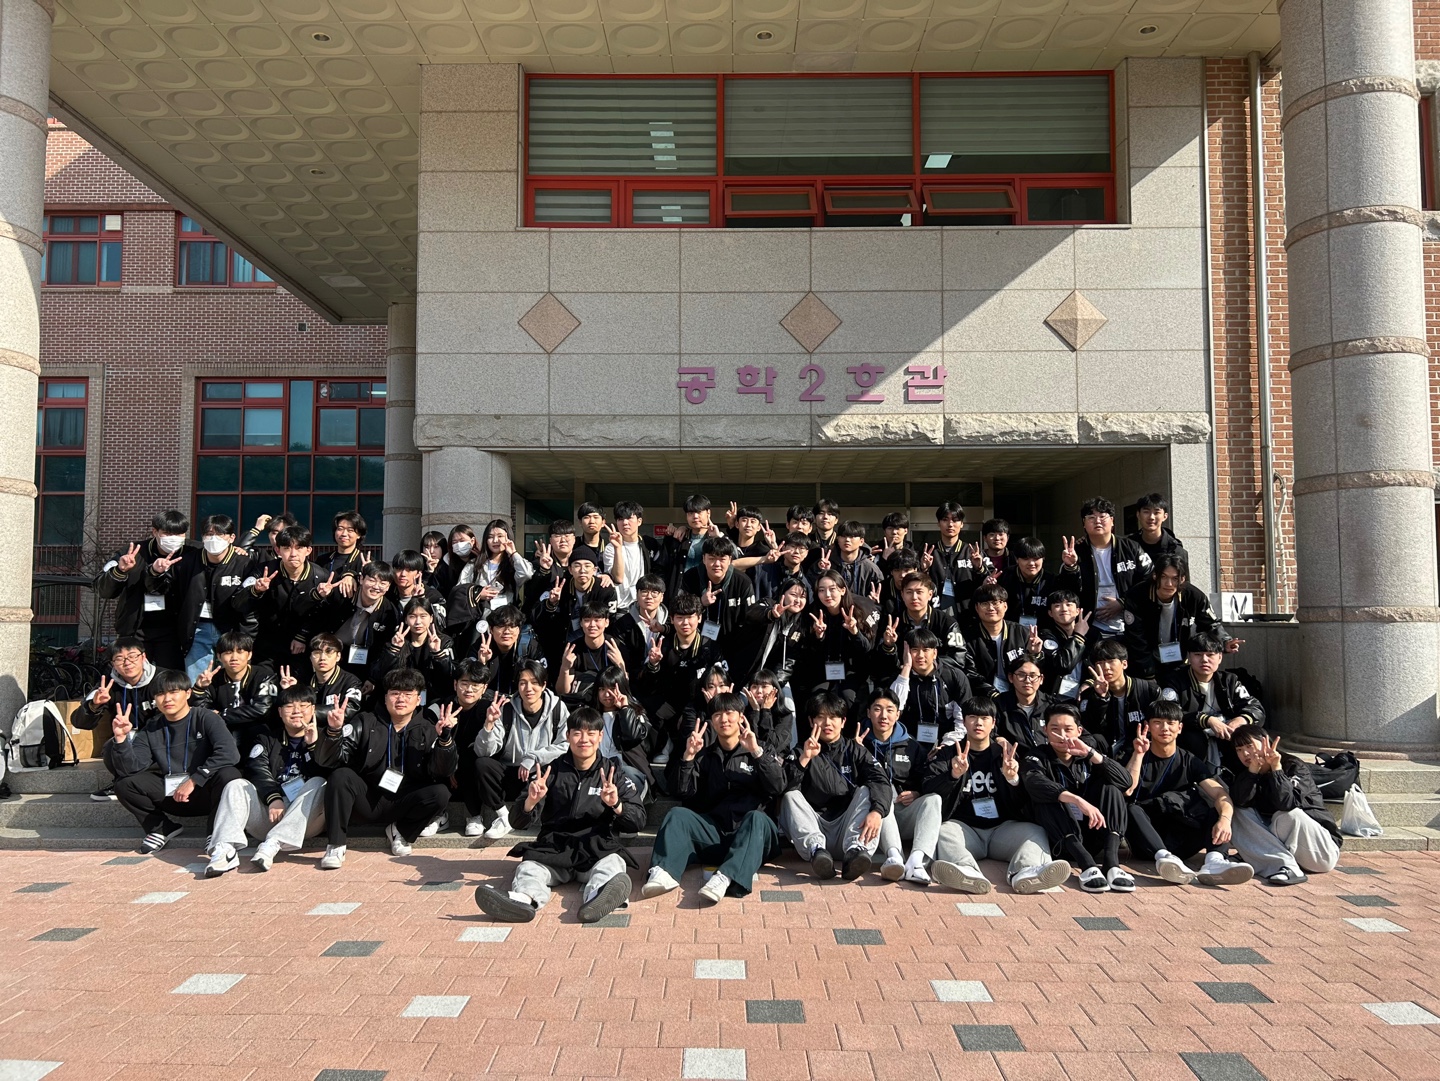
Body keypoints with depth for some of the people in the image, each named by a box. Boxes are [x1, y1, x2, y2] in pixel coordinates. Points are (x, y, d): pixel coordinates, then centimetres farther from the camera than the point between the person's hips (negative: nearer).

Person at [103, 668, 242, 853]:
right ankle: (163, 829, 7)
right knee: (125, 783, -11)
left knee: (228, 775, -35)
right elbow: (131, 768, -7)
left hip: (205, 793, -4)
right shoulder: (151, 729, 6)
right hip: (170, 794, 4)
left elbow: (229, 753, -24)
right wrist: (121, 738, -21)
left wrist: (193, 780, -24)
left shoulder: (205, 718, -8)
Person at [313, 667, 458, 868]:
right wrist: (333, 731, -28)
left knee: (440, 793, -24)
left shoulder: (426, 732, 3)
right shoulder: (365, 723, 1)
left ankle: (401, 831, 4)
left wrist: (445, 738, -29)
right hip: (365, 801, -1)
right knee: (341, 776, -27)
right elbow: (327, 760, -8)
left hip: (401, 805, 1)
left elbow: (443, 771, -12)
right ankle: (336, 844, -15)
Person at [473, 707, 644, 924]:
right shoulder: (552, 771, 11)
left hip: (598, 847, -1)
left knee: (610, 865, -35)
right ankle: (524, 899, -63)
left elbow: (637, 821, 3)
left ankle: (598, 897, -68)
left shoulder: (614, 773, 11)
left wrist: (616, 805, -18)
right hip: (554, 847, 1)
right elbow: (518, 822, 6)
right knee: (528, 869, -30)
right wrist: (531, 801, -17)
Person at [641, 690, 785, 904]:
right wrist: (689, 757, -3)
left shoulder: (760, 752, 14)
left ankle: (725, 878, -54)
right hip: (715, 834, 3)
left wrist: (757, 752, -14)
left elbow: (778, 787, -4)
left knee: (756, 818, -34)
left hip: (751, 836, -2)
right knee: (677, 814, -20)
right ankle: (663, 872, -43)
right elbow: (685, 794, 8)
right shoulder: (705, 756, 20)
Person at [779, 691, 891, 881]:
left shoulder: (855, 751, 12)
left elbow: (881, 781, -8)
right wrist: (804, 759, -17)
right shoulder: (801, 753, 12)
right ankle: (815, 848, -41)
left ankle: (856, 850, -42)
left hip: (847, 829, 0)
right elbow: (784, 787, -6)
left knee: (866, 791, -19)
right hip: (814, 829, 0)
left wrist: (876, 811, -27)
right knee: (791, 796, -18)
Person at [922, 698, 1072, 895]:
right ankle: (967, 871, -59)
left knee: (1035, 832, -24)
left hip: (1003, 827, 2)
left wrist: (1013, 779, -13)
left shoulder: (1005, 752, 16)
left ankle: (1025, 870, -54)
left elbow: (1023, 802, 10)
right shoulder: (949, 753, 13)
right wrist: (953, 775, -21)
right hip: (965, 827, -1)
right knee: (943, 832, -31)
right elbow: (928, 789, -1)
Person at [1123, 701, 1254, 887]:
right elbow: (1126, 791, -14)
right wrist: (1138, 754, -18)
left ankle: (1214, 861, -44)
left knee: (1222, 810, -18)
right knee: (1131, 809, -31)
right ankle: (1164, 858, -51)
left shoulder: (1190, 762, 7)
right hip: (1147, 843, -2)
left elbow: (1221, 795, -10)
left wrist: (1224, 819, -31)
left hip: (1178, 844, 2)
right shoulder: (1136, 755, 4)